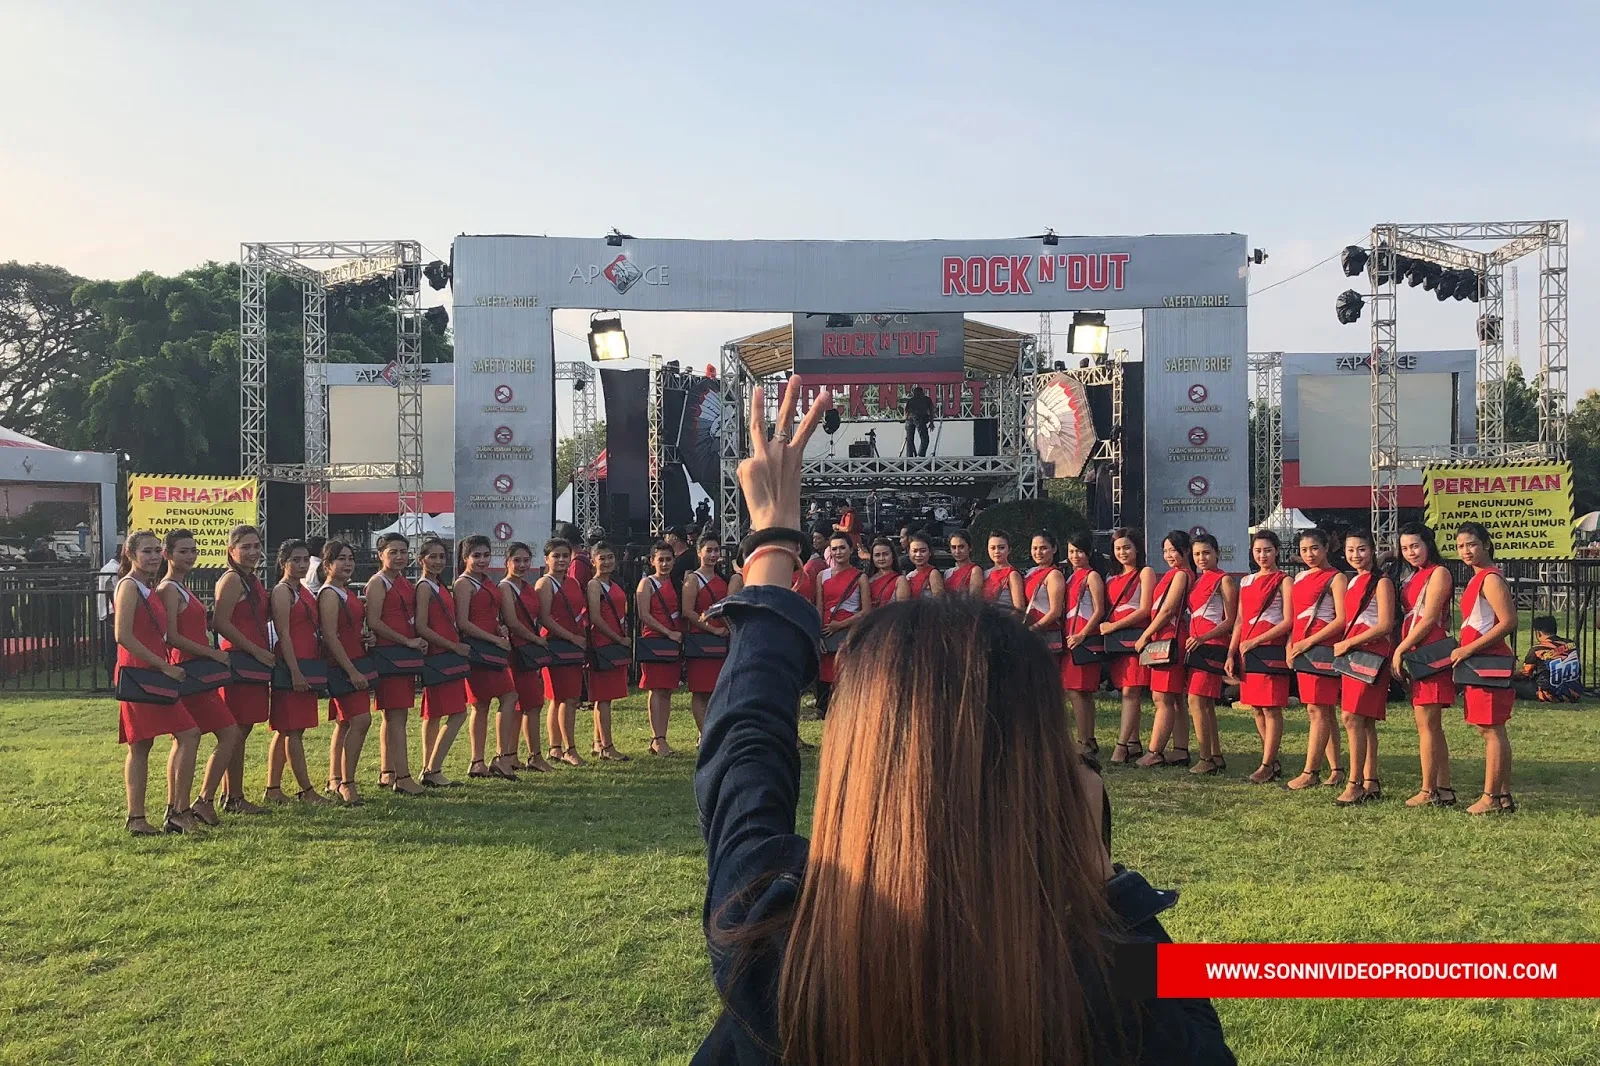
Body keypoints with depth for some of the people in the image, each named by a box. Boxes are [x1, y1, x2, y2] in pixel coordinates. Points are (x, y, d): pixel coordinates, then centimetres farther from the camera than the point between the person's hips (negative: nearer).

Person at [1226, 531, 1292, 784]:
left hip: (1271, 648, -7)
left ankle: (1266, 766, 0)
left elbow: (1288, 622, -10)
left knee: (1271, 708, -4)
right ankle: (1273, 761, 20)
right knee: (1256, 708, 9)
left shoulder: (1283, 581, -3)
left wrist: (1255, 641, -15)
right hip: (1246, 650, 7)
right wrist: (1231, 653, 8)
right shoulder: (1246, 582, 16)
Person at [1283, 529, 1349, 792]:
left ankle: (1310, 773, -9)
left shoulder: (1336, 578, -4)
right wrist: (1290, 644, 10)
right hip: (1300, 649, 8)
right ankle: (1337, 771, 14)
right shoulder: (1300, 578, 18)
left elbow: (1342, 619, -13)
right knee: (1324, 711, 9)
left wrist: (1308, 642, -16)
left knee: (1317, 710, -9)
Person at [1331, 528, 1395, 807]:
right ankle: (1371, 783, 14)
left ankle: (1355, 785, -12)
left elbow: (1385, 625, -14)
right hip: (1352, 655, 8)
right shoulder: (1354, 582, 18)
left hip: (1372, 654, -8)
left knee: (1352, 717, -14)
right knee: (1365, 721, 9)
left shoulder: (1381, 582, -6)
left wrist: (1347, 644, -14)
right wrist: (1343, 645, 6)